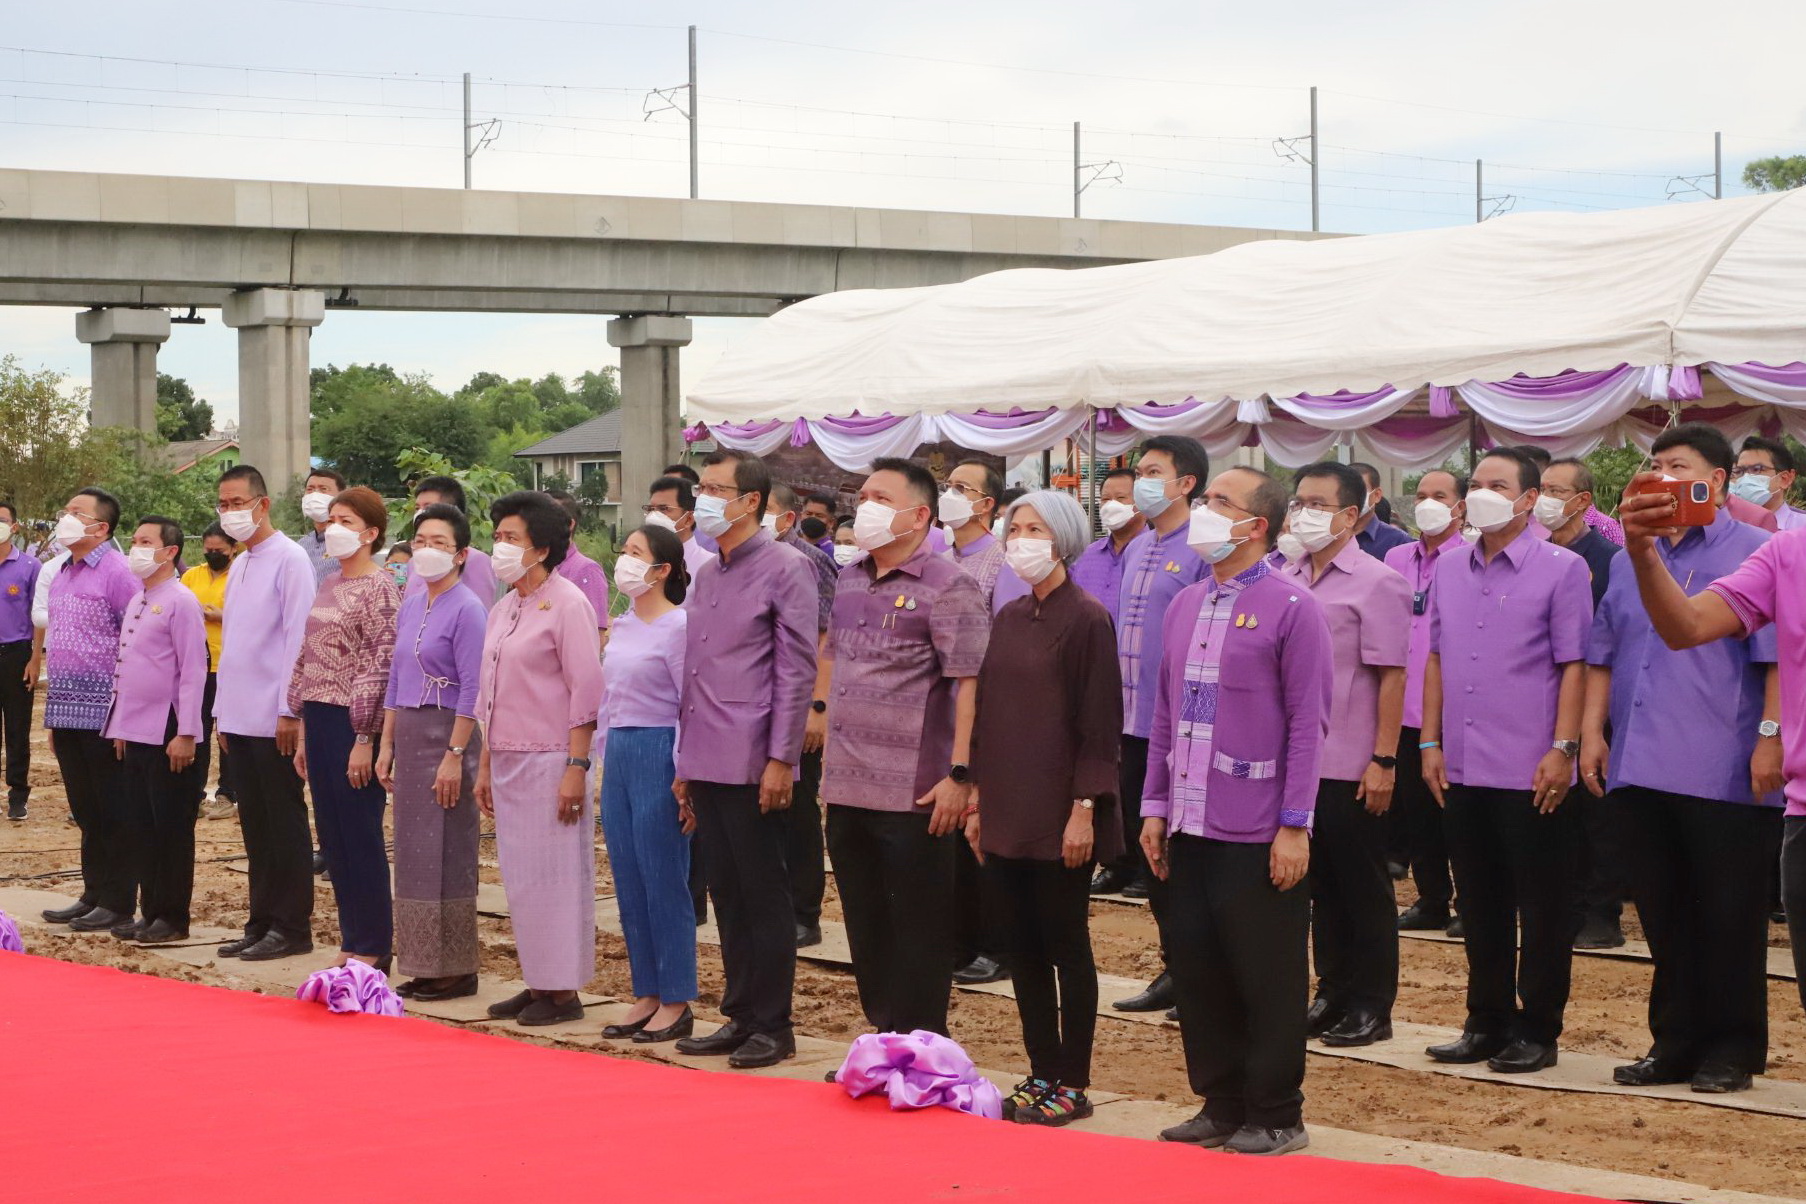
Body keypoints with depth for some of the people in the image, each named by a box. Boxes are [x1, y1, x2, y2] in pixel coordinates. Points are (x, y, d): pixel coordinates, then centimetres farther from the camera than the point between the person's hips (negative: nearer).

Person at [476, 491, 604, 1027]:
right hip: (508, 762, 8)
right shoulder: (503, 609, 15)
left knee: (555, 875, -4)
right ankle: (537, 983, 17)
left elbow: (587, 691, -14)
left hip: (550, 761, -8)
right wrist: (485, 765, 18)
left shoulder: (567, 604, -9)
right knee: (520, 877, 10)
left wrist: (576, 767, -18)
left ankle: (563, 991, 2)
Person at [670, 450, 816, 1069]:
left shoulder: (784, 569, -7)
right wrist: (686, 763, 17)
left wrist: (781, 759, -16)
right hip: (706, 763, 7)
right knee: (727, 894, 11)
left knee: (764, 895, -1)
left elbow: (797, 670, -11)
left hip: (752, 763, -7)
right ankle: (739, 1015, 18)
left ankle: (772, 1025, 5)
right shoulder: (706, 575, 16)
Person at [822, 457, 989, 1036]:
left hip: (913, 793, -7)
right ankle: (882, 1035, 25)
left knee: (919, 929, 1)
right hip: (847, 789, 7)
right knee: (866, 922, 14)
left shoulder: (949, 587, -9)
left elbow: (970, 684, -15)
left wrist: (960, 775, -21)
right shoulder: (850, 582, 14)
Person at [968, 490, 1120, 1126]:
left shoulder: (1087, 619, -9)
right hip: (1006, 812, 7)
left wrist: (1084, 809, -16)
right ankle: (1042, 1072, 19)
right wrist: (978, 798, 12)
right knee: (1018, 944, 9)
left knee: (1065, 944, 0)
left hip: (1059, 814, -7)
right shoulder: (1009, 619, 12)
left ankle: (1071, 1084, 8)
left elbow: (1100, 723, -12)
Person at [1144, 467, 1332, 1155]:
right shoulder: (1184, 607, 11)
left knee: (1266, 977, 1)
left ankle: (1275, 1119, 12)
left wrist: (1295, 825, -13)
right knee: (1195, 968, 10)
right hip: (1190, 826, 6)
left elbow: (1307, 723, -10)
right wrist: (1155, 806, 12)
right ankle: (1221, 1104, 23)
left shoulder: (1292, 609, -8)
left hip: (1259, 833, -6)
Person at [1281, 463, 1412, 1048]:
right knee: (1322, 885, 13)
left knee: (1364, 890, 4)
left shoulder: (1376, 582, -7)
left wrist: (1383, 761, -14)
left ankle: (1371, 1009, 11)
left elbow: (1392, 677, -10)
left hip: (1351, 767, -5)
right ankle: (1332, 996, 22)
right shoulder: (1285, 580, 8)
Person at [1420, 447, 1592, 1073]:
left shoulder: (1561, 569, -4)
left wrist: (1563, 750, -13)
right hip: (1462, 769, 5)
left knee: (1542, 910, 3)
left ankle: (1535, 1032, 10)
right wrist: (1430, 742, 8)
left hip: (1531, 774, -5)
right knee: (1480, 906, 12)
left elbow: (1573, 665, -7)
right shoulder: (1450, 569, 11)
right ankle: (1486, 1023, 21)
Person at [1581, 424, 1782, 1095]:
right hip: (1642, 767, 6)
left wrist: (1771, 736, -16)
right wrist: (1592, 731, 10)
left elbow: (1778, 656, -9)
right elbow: (1603, 654, 19)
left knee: (1728, 917, 2)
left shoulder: (1754, 554, -3)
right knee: (1663, 914, 11)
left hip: (1723, 774, -6)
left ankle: (1732, 1051, 10)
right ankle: (1675, 1043, 19)